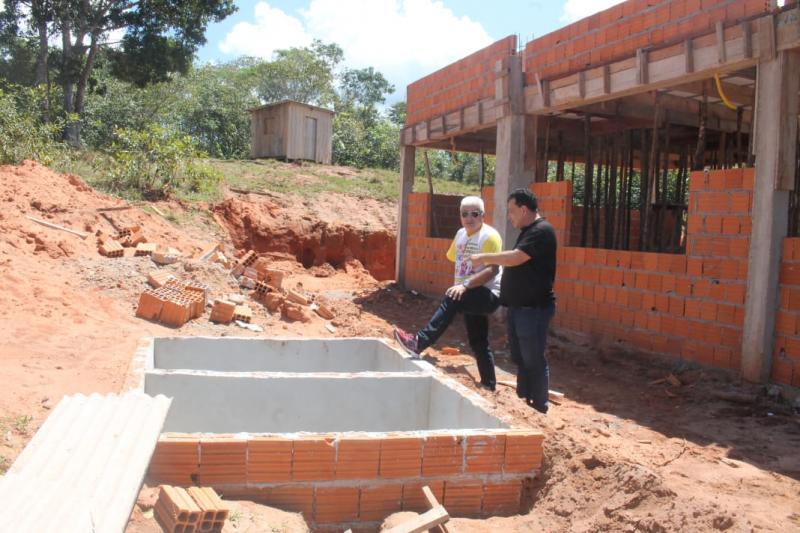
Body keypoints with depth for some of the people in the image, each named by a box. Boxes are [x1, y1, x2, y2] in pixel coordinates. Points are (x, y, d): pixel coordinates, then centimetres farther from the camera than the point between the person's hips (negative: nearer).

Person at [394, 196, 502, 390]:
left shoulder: (489, 236, -13)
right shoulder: (461, 234, 10)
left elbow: (492, 270, -24)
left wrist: (465, 285, -32)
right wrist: (457, 286, 11)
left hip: (488, 294, -8)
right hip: (471, 296, 8)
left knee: (451, 301, -31)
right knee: (478, 343, 12)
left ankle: (419, 342, -35)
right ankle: (488, 384, 23)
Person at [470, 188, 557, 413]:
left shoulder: (542, 231, -16)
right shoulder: (528, 231, 16)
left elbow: (515, 258, -25)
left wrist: (484, 258, -15)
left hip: (534, 308, -10)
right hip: (518, 306, 10)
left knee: (534, 360, -1)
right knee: (520, 359, 16)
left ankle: (539, 407, 9)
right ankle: (523, 401, 26)